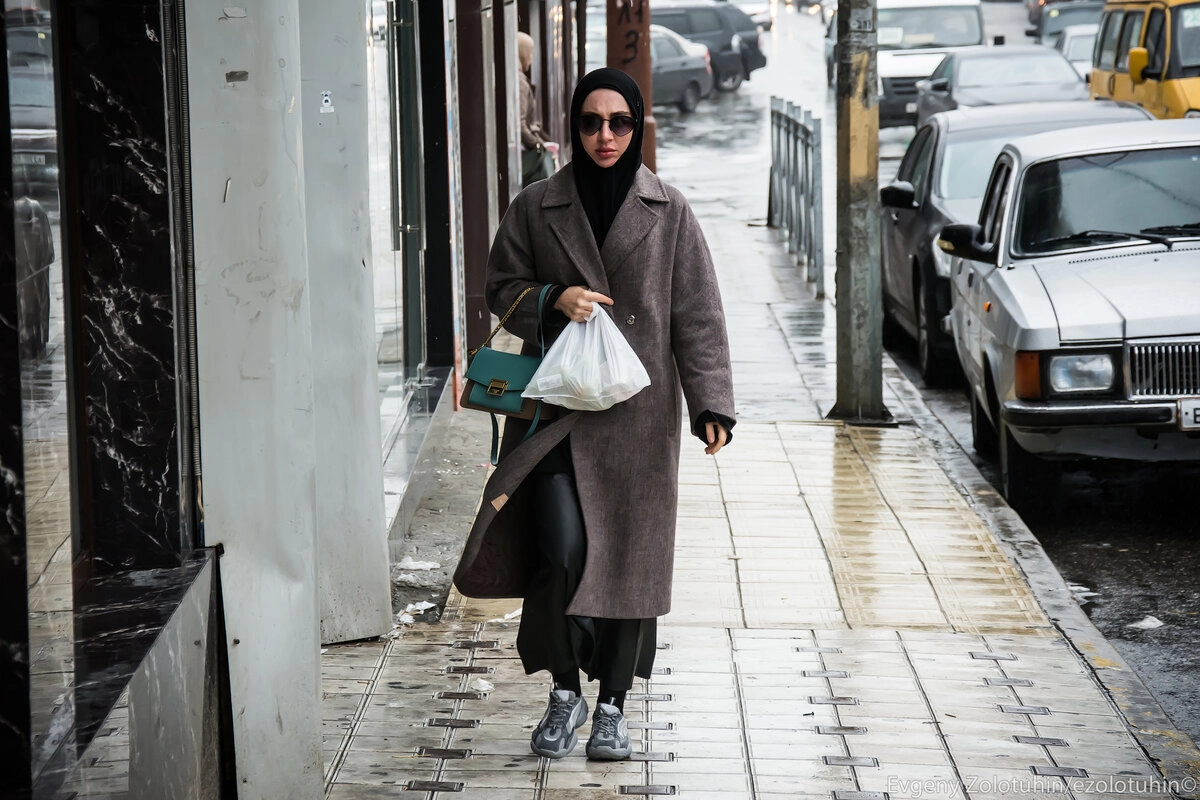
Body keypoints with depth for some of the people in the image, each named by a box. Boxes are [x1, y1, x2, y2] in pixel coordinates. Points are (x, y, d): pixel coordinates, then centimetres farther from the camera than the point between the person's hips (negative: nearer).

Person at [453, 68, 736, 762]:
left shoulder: (668, 212, 3)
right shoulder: (537, 208, 5)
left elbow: (698, 315, 2)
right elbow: (502, 288, 11)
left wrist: (710, 403, -6)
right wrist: (553, 300, -10)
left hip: (639, 413, 0)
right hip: (557, 406, 0)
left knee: (630, 559, 2)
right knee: (561, 553, -12)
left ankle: (613, 705, 17)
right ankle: (565, 691, 8)